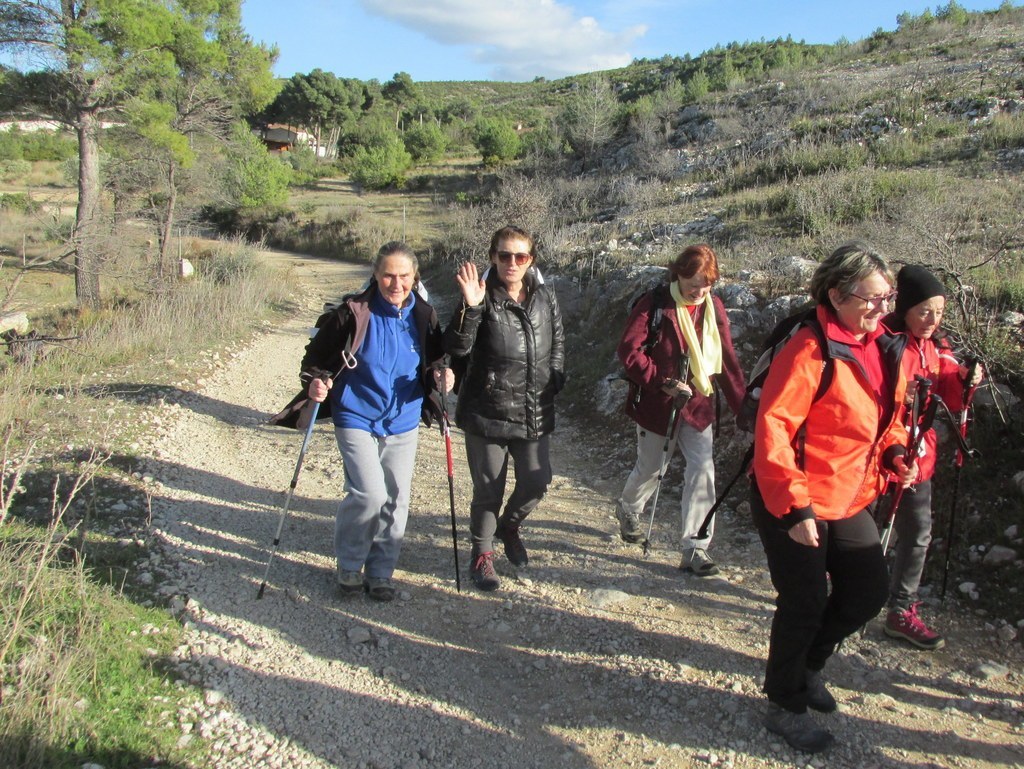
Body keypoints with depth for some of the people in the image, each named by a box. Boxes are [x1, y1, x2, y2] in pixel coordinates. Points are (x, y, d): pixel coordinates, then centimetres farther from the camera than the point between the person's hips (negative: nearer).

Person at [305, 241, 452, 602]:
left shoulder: (423, 316, -2)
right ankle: (349, 565, 13)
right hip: (358, 418, -4)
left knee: (396, 500, 9)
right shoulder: (355, 312, -12)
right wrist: (317, 380, -23)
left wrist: (440, 377, -13)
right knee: (370, 494, -14)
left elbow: (435, 363, 9)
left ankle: (380, 572, 28)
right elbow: (318, 353, -4)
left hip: (404, 422, 4)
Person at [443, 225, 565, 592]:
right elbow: (456, 348, -21)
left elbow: (557, 344, 16)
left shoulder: (545, 297, 4)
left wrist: (553, 381, 5)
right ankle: (482, 553, 31)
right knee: (488, 489, 7)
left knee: (536, 483, 7)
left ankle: (509, 525, 40)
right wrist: (470, 307, -34)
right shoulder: (483, 298, -9)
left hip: (535, 413, 4)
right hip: (488, 413, -4)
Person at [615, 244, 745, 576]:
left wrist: (743, 405, 3)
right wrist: (663, 383, -23)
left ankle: (695, 549, 4)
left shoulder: (714, 308, 2)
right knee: (651, 468, 12)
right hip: (656, 403, -3)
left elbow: (726, 360, 7)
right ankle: (628, 509, 46)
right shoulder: (655, 304, -12)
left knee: (702, 470, -6)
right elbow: (629, 351, -17)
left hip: (697, 405, 3)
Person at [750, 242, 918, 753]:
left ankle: (807, 664, 41)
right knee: (806, 603, 1)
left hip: (850, 500, 8)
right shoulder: (811, 351, -22)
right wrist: (794, 507, -28)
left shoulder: (886, 349, 4)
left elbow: (888, 414, 20)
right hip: (793, 505, -8)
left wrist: (895, 451, 0)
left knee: (869, 592, 15)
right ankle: (785, 707, 23)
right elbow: (772, 427, -26)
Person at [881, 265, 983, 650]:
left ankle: (902, 611, 32)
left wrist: (965, 381, -13)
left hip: (918, 453, 8)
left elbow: (950, 398, 6)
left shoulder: (935, 345, 7)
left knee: (918, 533, 16)